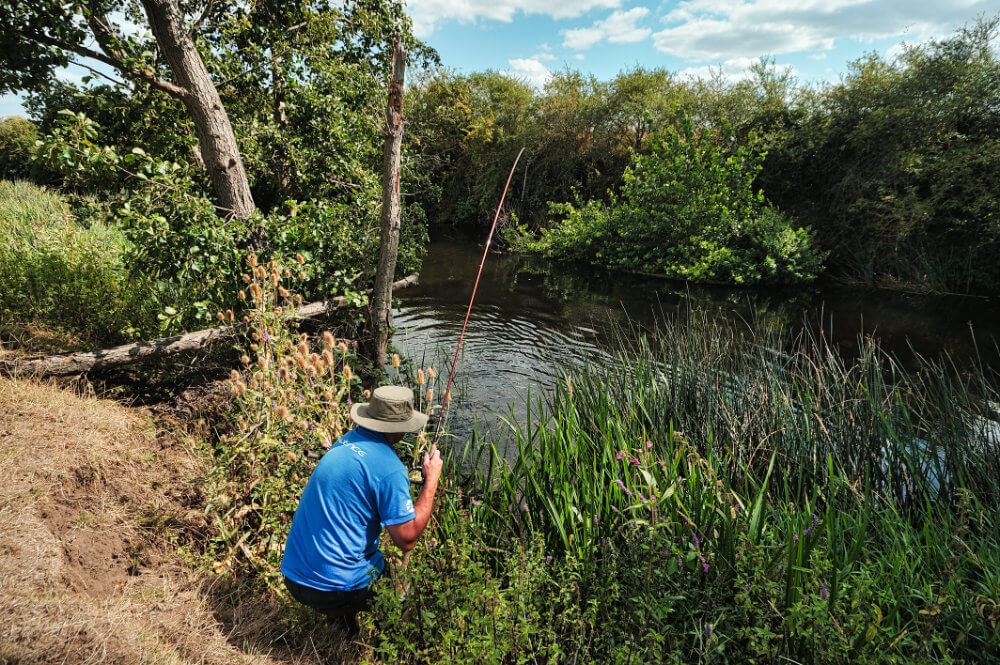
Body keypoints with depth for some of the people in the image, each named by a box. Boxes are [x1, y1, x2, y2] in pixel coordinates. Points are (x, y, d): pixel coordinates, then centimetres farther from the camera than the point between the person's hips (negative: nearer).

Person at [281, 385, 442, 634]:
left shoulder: (345, 442, 4)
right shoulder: (389, 468, -19)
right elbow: (407, 539, -16)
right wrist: (431, 479, -9)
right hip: (333, 589, -7)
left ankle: (339, 616, 19)